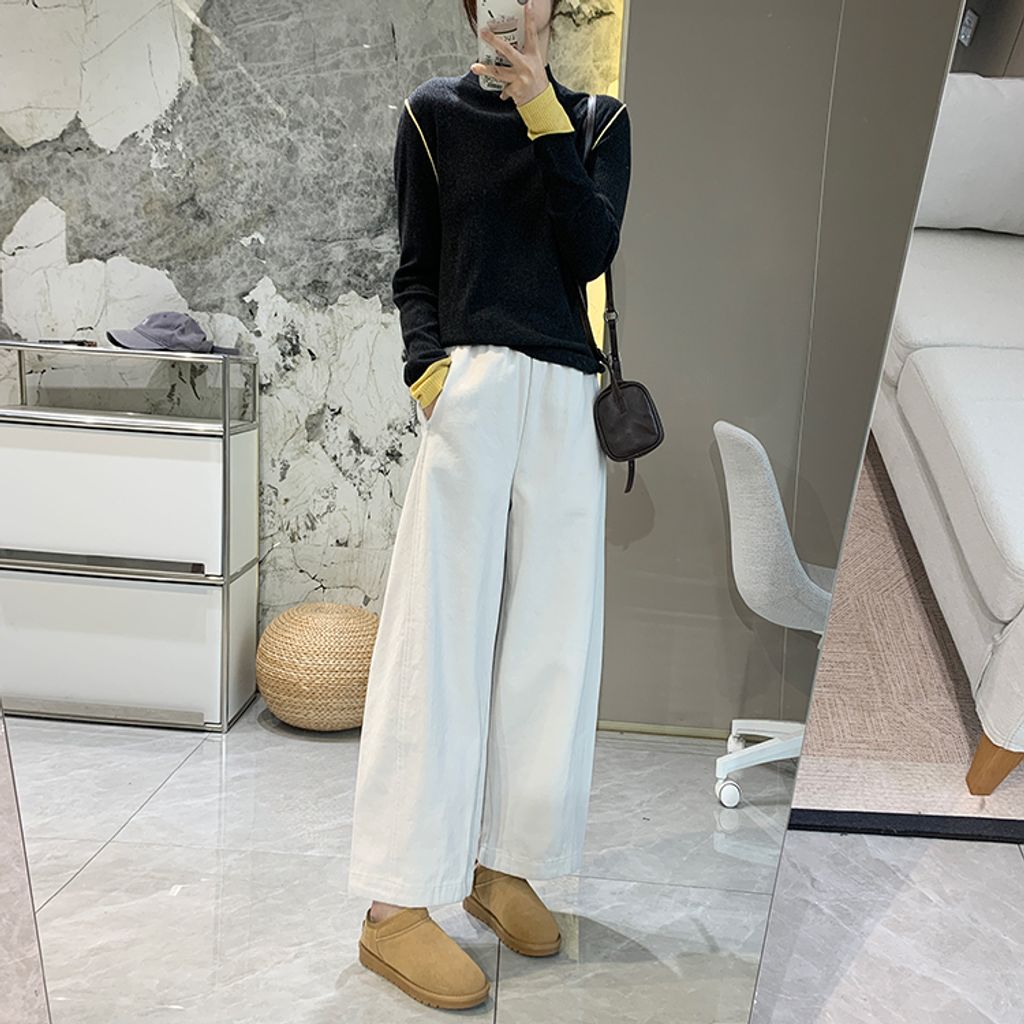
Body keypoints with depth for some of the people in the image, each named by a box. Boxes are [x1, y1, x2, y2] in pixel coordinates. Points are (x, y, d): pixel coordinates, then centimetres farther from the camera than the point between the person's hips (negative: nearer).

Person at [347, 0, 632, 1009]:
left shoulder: (598, 119, 17)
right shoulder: (433, 112, 13)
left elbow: (591, 252, 1)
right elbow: (414, 271, 7)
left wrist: (542, 117, -3)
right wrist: (426, 368, -9)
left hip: (567, 396, 3)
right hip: (468, 384, -3)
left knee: (549, 633, 1)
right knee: (441, 630, -9)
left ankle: (500, 860, 14)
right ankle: (396, 903, -4)